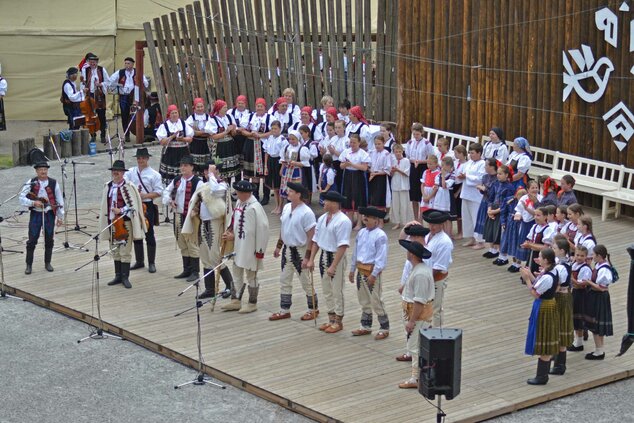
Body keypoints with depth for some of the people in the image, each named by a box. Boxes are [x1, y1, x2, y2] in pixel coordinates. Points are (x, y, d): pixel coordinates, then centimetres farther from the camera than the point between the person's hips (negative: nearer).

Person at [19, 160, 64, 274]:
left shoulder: (53, 183, 0)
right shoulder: (31, 183, -4)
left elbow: (60, 200, 5)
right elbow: (22, 198, -6)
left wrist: (60, 216, 5)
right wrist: (33, 203, -22)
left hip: (49, 214, 1)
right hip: (35, 214, -1)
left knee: (49, 240, 8)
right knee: (32, 240, -1)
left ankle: (47, 263, 24)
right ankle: (29, 265, 8)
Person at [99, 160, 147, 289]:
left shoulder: (128, 186, -8)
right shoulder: (107, 186, 8)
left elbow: (133, 205, -10)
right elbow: (105, 205, 14)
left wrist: (120, 210, -19)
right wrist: (106, 221, 12)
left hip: (125, 223, -5)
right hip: (112, 222, 5)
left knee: (125, 251, -4)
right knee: (115, 251, 11)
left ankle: (125, 277, 4)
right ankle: (118, 276, 21)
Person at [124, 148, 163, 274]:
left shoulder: (154, 174, -4)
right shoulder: (131, 172, 7)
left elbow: (159, 192, -7)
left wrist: (144, 196, -19)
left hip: (148, 206, -4)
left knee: (149, 235, 2)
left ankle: (151, 263, 10)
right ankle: (139, 261, 25)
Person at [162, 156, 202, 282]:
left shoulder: (197, 182, -12)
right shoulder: (176, 180, 10)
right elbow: (166, 191, 23)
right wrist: (169, 201, 5)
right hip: (178, 216, 7)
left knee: (192, 244, -3)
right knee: (182, 244, 15)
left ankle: (195, 272, 5)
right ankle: (186, 270, 25)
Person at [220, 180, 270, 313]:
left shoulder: (255, 207, -23)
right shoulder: (239, 203, 3)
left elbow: (262, 229, -22)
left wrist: (260, 251, -18)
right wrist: (232, 234, 2)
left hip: (250, 248, -8)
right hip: (238, 246, 8)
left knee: (251, 276, 7)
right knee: (236, 273, 17)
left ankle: (252, 303, 21)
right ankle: (236, 301, 30)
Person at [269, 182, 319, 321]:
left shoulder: (306, 213, -20)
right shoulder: (286, 208, 2)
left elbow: (311, 236, -19)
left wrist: (307, 256, -21)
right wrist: (278, 246, 15)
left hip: (300, 251, -8)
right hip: (287, 249, 8)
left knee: (306, 282, 6)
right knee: (284, 281, 13)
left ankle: (314, 310, 22)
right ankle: (284, 310, 24)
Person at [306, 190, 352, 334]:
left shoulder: (343, 221, -19)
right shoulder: (322, 218, 5)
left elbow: (342, 246, -23)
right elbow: (316, 240, 11)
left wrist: (333, 266, -25)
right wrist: (311, 260, 7)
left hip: (336, 258, -8)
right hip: (323, 256, 8)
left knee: (337, 291, 4)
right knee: (327, 290, 17)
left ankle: (338, 321, 18)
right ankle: (331, 319, 30)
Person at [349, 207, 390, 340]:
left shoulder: (380, 236, -17)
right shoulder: (361, 233, 6)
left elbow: (381, 258, -19)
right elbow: (355, 252, 14)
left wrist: (373, 274, -21)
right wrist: (352, 270, 16)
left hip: (373, 271, -8)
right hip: (361, 271, 8)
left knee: (376, 301, -1)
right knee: (364, 301, 18)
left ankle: (384, 328, 12)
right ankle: (366, 327, 30)